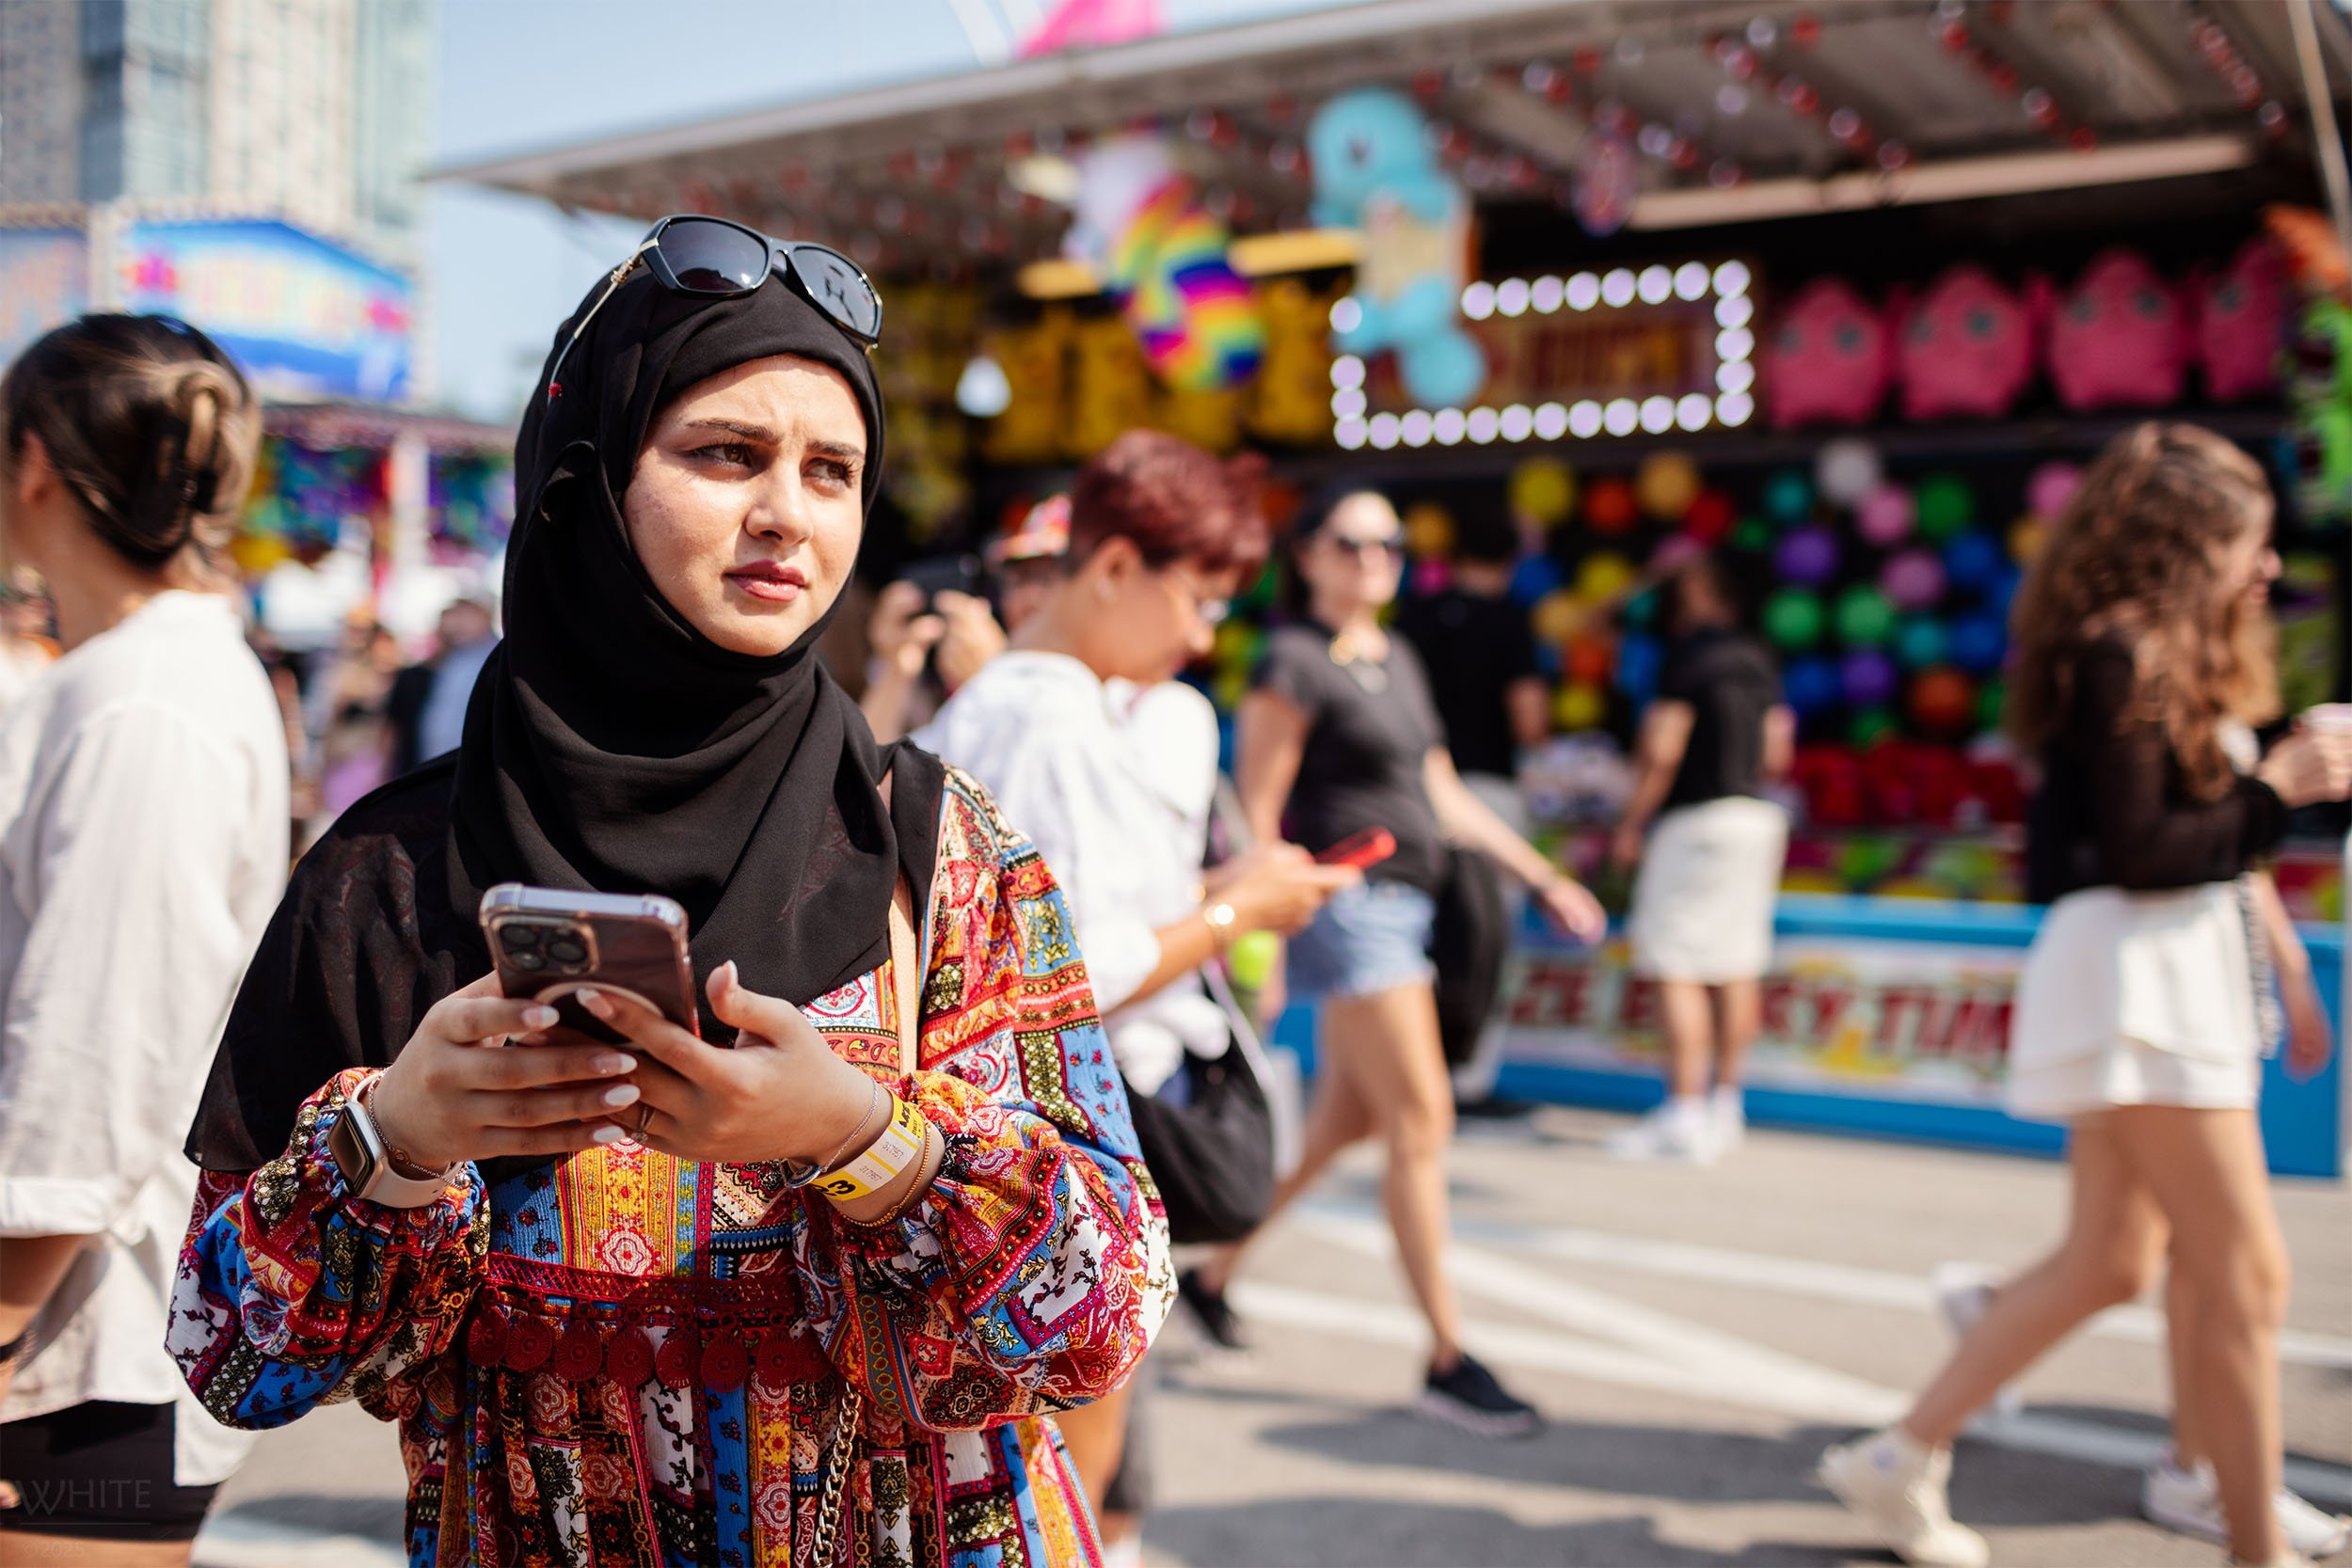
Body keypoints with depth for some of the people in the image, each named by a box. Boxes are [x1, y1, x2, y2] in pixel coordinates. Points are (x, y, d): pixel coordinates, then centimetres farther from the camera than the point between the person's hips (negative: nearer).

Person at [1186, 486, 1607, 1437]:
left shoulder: (1398, 660, 16)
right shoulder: (1295, 663, -9)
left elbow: (1442, 795, 20)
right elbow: (1256, 811, -11)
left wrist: (1541, 876, 18)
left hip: (1402, 908, 9)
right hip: (1345, 903, -9)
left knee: (1342, 1124, 14)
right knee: (1421, 1121, -9)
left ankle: (1214, 1274, 29)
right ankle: (1447, 1360, -1)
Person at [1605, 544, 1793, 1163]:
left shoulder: (1685, 656, -10)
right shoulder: (1758, 658, 11)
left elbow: (1662, 749, -14)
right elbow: (1776, 752, 14)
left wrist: (1631, 821, -6)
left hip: (1694, 818, -8)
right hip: (1756, 815, 8)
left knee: (1676, 969, -6)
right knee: (1736, 967, 10)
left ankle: (1684, 1114, -8)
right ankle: (1725, 1106, 17)